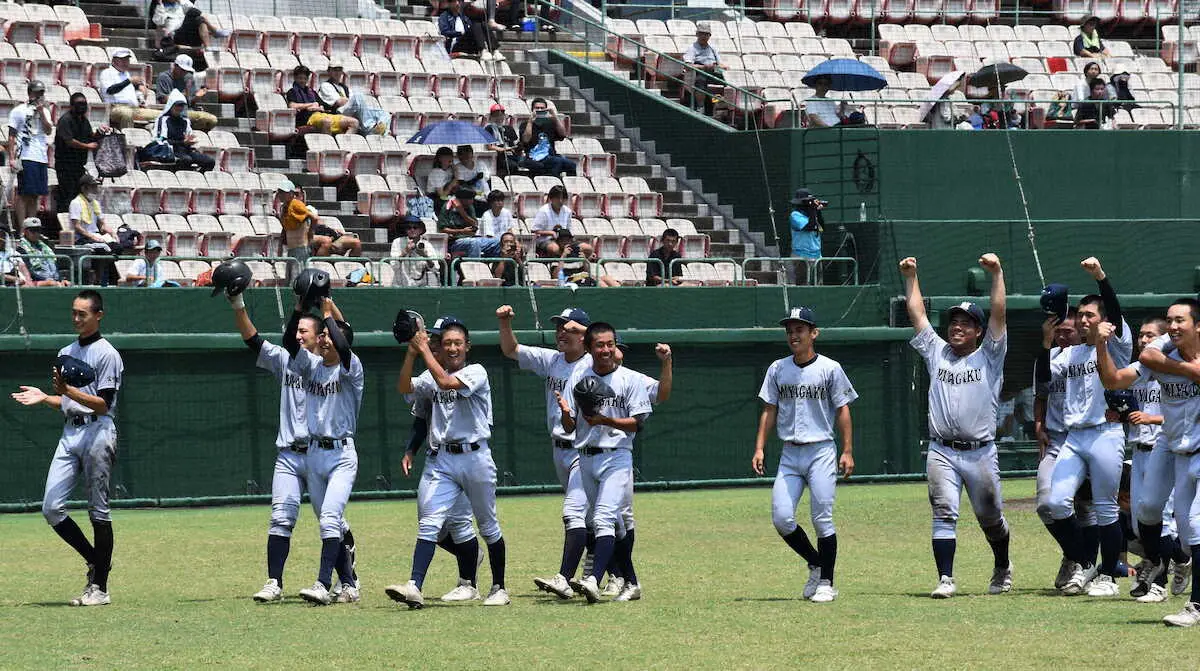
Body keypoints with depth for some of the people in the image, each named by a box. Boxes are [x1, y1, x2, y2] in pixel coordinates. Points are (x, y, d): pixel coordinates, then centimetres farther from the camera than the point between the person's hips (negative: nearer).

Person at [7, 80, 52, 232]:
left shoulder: (44, 111, 17)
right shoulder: (19, 111, 1)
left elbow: (48, 129, 2)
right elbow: (12, 136, -1)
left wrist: (41, 111, -5)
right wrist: (11, 158, -9)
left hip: (41, 157, 6)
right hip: (26, 157, -6)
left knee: (35, 196, 8)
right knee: (24, 194, -6)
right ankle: (21, 230, -6)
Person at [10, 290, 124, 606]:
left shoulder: (107, 354, -5)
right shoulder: (66, 353, 19)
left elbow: (102, 403, -12)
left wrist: (69, 391, -24)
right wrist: (45, 398, 5)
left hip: (97, 432, -7)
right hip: (70, 434, 7)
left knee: (98, 512, -3)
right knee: (51, 508, -4)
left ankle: (100, 587, 1)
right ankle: (95, 562, 12)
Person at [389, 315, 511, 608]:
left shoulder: (476, 373, -3)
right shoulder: (431, 376, 12)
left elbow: (446, 382, -21)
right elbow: (405, 389, -4)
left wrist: (425, 350, -15)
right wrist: (411, 353, -12)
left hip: (474, 457, -3)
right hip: (441, 460, 3)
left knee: (488, 526, 9)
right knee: (429, 524, -11)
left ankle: (499, 588, 22)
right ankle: (415, 587, -22)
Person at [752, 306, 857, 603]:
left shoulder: (829, 368, -2)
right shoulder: (778, 369, 8)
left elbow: (842, 411, 0)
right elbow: (769, 411, 11)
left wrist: (848, 451, -6)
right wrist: (759, 448, 2)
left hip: (821, 451, -4)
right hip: (789, 454, 4)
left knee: (822, 519, -5)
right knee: (781, 518, -5)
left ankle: (826, 582, 6)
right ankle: (815, 564, 17)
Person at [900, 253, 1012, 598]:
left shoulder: (989, 356, 6)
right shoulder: (936, 352, 14)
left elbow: (999, 313, -4)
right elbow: (917, 313, 15)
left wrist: (997, 273, -11)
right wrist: (910, 277, 10)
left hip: (980, 451, -2)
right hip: (941, 452, 2)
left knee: (990, 516, 8)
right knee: (944, 514, -10)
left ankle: (1002, 568, 32)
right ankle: (946, 579, -13)